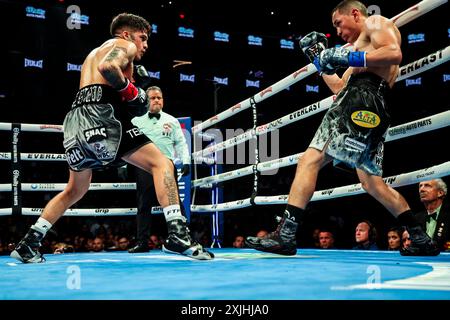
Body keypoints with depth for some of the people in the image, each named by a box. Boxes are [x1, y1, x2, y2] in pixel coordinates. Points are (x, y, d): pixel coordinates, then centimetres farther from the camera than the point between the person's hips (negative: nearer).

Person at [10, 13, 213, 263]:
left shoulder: (94, 52, 35)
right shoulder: (125, 45, 8)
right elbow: (107, 66, -15)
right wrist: (131, 90, -5)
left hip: (76, 119, 9)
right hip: (100, 113, -8)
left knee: (75, 190, 22)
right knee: (160, 163, -7)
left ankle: (28, 244, 21)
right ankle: (177, 234, -20)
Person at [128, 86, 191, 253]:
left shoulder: (171, 121, 13)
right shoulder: (137, 121, 11)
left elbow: (181, 143, 11)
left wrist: (186, 161, 0)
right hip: (144, 167, 0)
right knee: (144, 205, 2)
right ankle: (142, 242, 7)